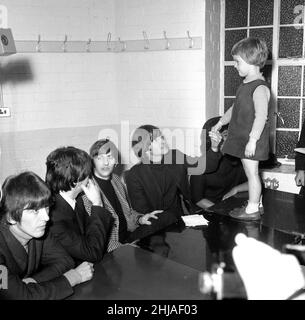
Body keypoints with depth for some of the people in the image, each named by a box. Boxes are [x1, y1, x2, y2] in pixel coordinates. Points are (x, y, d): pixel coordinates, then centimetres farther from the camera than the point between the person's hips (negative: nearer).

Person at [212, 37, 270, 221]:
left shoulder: (260, 88, -19)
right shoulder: (245, 85, 12)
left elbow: (261, 116, -26)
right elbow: (235, 108, 24)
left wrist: (253, 139, -29)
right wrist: (221, 123, 27)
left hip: (252, 139, -9)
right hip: (241, 137, 9)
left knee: (252, 172, 0)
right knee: (250, 172, 16)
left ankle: (252, 210, 10)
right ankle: (256, 204, 28)